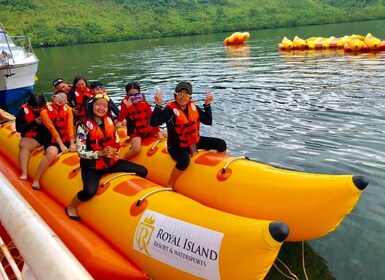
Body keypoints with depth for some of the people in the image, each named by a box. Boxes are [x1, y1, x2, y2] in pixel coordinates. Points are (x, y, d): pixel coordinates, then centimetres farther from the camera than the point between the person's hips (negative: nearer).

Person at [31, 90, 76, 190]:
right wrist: (61, 145, -20)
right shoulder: (45, 111, -6)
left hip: (66, 141, 5)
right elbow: (52, 130, -13)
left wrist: (72, 144, -14)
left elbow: (70, 127, -4)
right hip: (52, 141, -4)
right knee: (53, 153, -36)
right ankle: (36, 180, -24)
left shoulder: (68, 110, 6)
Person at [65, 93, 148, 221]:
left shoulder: (109, 120, 3)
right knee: (90, 191, -33)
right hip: (92, 165, -6)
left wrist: (116, 152, -8)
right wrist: (101, 153, -26)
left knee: (143, 172, -1)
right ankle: (71, 207, 0)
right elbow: (81, 152, -15)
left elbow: (117, 142, 13)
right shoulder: (84, 125, -13)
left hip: (111, 161, 6)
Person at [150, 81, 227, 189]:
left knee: (221, 144, 0)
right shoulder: (170, 109, -19)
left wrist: (207, 104, -9)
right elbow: (153, 123, -32)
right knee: (184, 160, -40)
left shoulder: (193, 106, -2)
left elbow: (208, 121, 0)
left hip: (194, 141, 7)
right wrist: (158, 105, -39)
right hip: (177, 146, -6)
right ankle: (169, 187, -17)